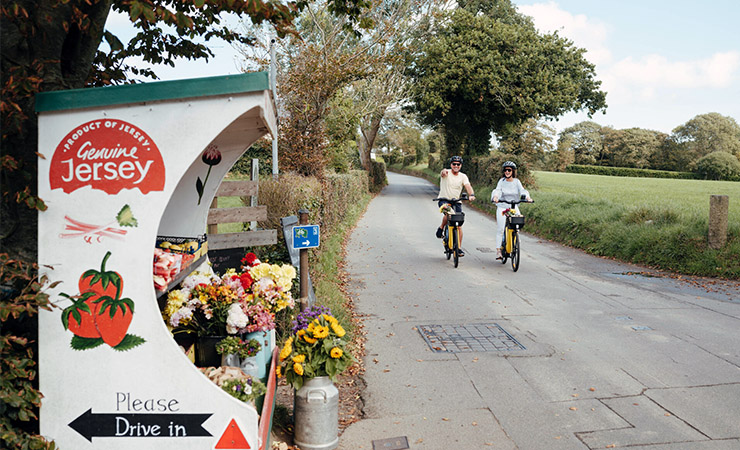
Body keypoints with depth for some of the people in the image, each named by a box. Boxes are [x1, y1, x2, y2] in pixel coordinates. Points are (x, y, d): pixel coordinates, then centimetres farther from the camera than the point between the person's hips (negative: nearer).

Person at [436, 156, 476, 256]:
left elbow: (468, 186, -14)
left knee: (459, 225, -1)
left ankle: (459, 248, 8)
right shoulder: (447, 173, -5)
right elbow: (443, 172, -30)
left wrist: (471, 195, -35)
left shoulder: (463, 176, 2)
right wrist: (444, 172, -57)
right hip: (444, 199, -3)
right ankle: (441, 228, -4)